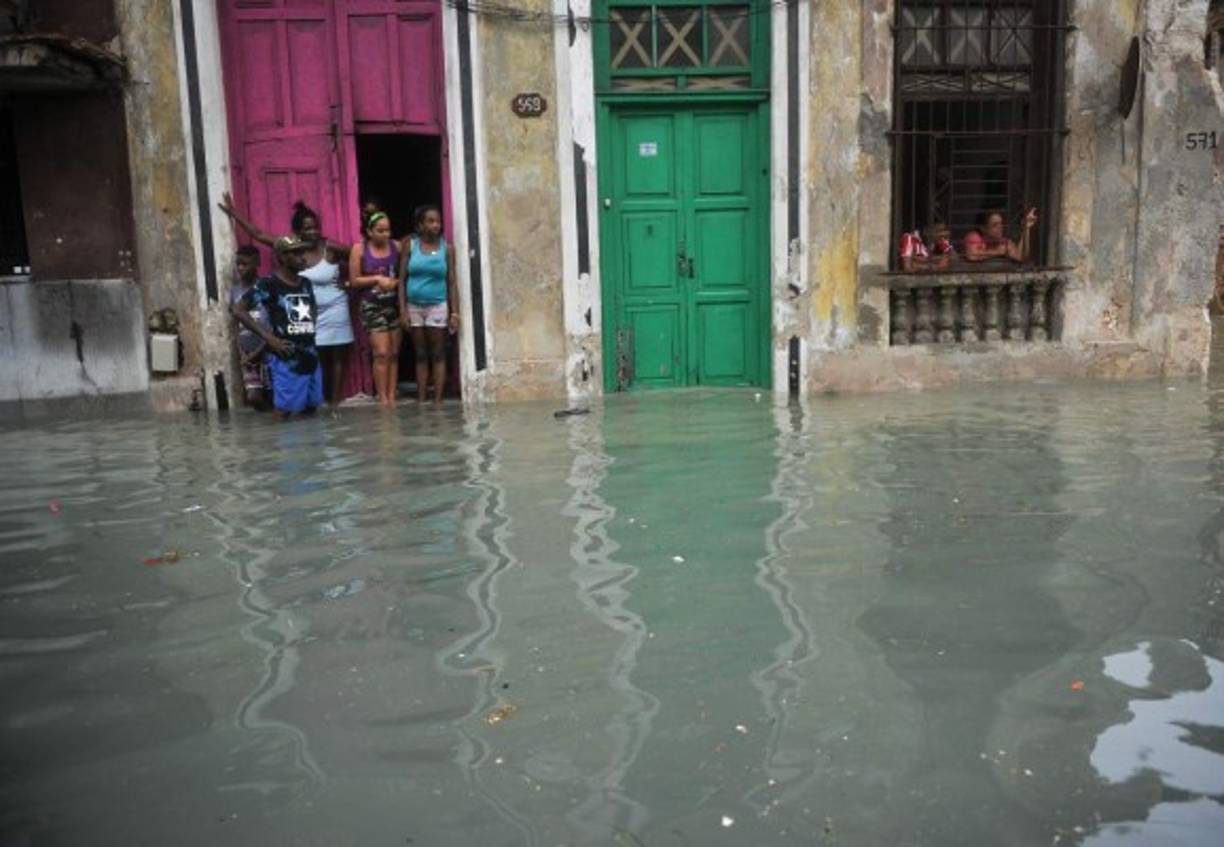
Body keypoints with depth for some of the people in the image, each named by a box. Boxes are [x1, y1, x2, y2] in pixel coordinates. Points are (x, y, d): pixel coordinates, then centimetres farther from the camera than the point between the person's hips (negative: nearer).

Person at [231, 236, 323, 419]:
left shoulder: (306, 284, 13)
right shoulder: (267, 284, -8)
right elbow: (237, 309, -12)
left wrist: (310, 333, 10)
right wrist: (269, 337, -15)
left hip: (310, 357, 7)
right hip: (285, 360, -7)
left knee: (310, 410, 12)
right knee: (284, 413, -4)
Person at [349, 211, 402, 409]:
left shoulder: (396, 247, 2)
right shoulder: (359, 249, -4)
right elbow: (354, 280, -3)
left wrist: (395, 282, -10)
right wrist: (377, 279, -14)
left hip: (395, 304, 3)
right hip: (372, 306, -3)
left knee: (394, 353, 5)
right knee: (381, 353, -10)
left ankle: (392, 396, 10)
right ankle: (383, 398, -3)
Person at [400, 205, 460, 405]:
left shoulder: (447, 248, -1)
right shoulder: (411, 245, -1)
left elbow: (451, 282, -1)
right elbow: (402, 279, 0)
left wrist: (455, 313, -7)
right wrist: (403, 310, -6)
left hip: (437, 306, -1)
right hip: (414, 306, 1)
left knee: (438, 355, 1)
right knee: (420, 355, 9)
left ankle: (438, 400, 3)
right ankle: (420, 400, 13)